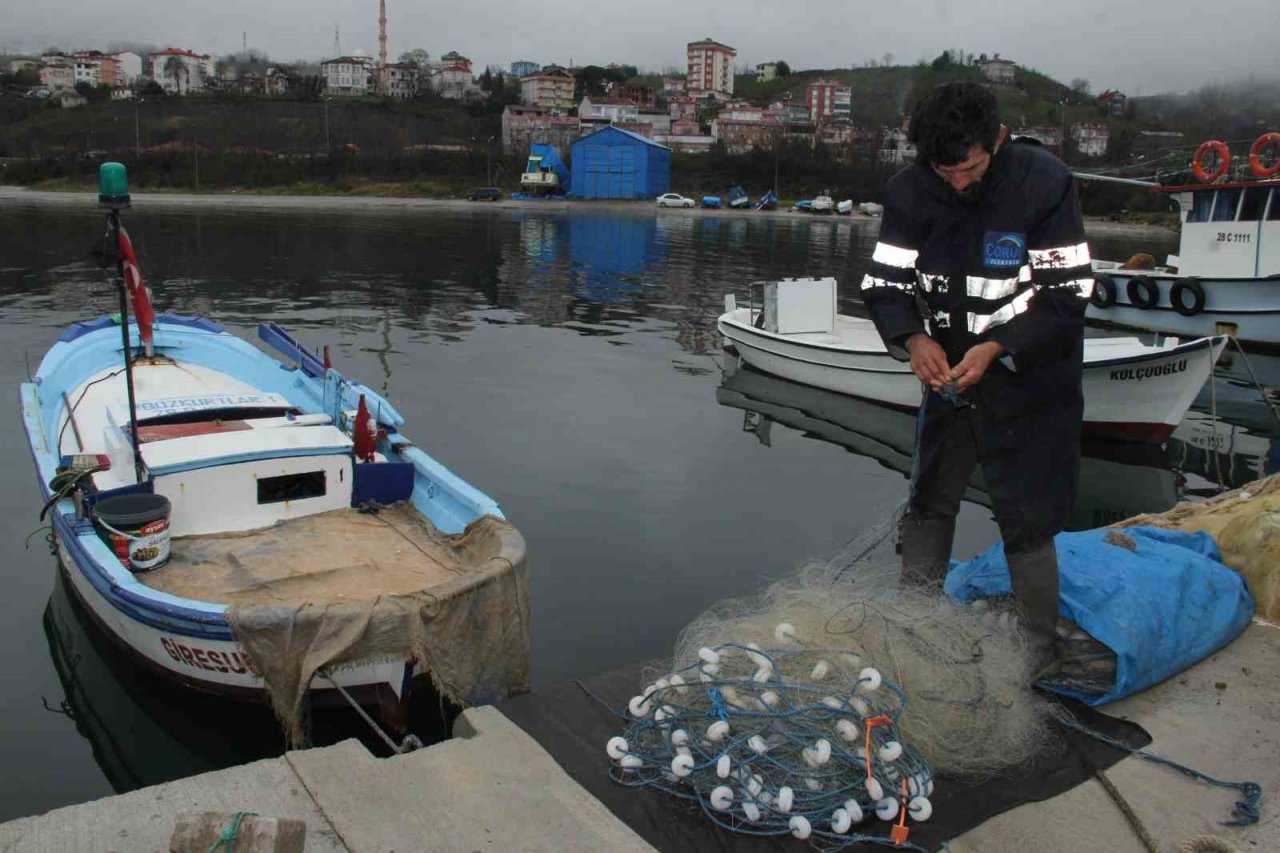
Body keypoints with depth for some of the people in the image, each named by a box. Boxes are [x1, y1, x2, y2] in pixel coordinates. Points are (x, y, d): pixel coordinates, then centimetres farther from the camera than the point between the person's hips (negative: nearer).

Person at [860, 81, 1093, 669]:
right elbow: (884, 284, -3)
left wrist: (996, 348, -27)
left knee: (1027, 521, -1)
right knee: (927, 506, 12)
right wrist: (913, 339, -22)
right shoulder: (909, 191, -7)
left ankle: (1039, 657, 15)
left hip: (1029, 381, -4)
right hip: (947, 373, 4)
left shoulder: (1045, 183, -17)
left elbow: (1067, 296, -16)